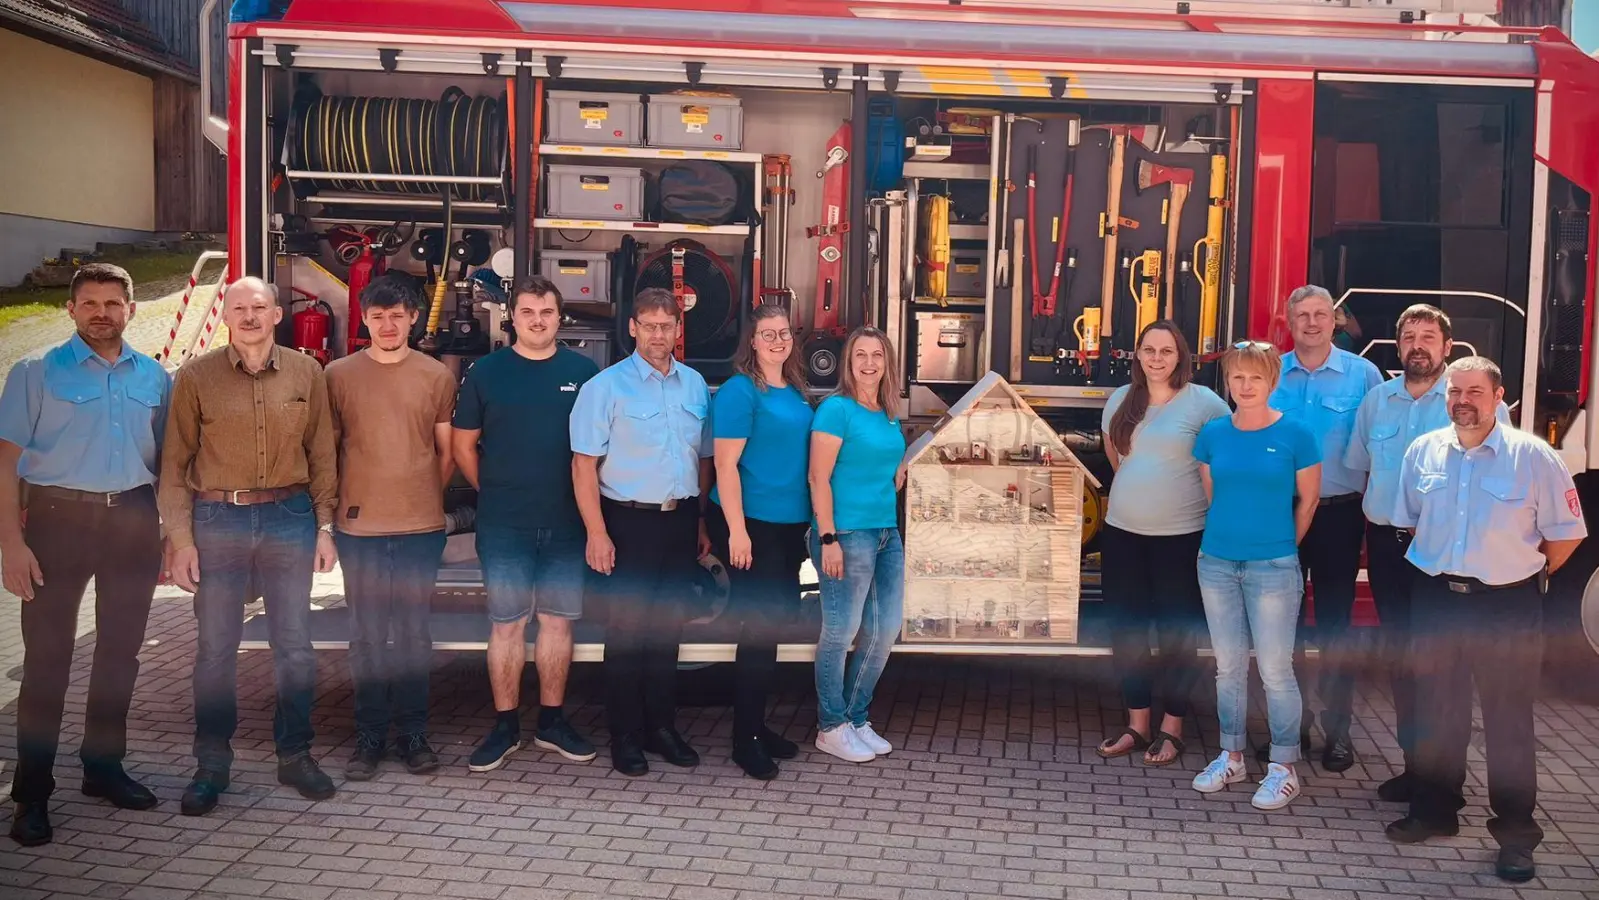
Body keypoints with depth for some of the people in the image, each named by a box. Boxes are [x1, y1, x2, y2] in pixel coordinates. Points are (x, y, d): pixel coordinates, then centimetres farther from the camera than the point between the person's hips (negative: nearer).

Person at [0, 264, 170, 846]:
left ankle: (103, 766, 26)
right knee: (47, 655, -2)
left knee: (121, 650, 11)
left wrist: (169, 535, 8)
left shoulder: (154, 377, 10)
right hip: (58, 517, -4)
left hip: (133, 520, 4)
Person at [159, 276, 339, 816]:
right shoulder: (196, 377, 0)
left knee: (294, 644, 7)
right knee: (215, 647, 4)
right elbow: (175, 463, -1)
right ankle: (212, 765, 16)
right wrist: (180, 539, -6)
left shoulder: (306, 373, 4)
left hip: (290, 518, 1)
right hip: (217, 520, -1)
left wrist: (324, 526, 3)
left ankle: (295, 755, 20)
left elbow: (321, 455, 7)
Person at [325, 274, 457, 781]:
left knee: (414, 633, 7)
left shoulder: (437, 376, 4)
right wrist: (340, 503, 5)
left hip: (421, 528, 0)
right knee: (367, 635, 6)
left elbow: (446, 450, 10)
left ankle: (413, 733, 18)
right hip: (359, 528, 0)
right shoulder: (339, 375, 3)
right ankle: (369, 737, 16)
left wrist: (427, 500, 8)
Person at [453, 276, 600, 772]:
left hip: (566, 523, 1)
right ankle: (505, 726, 14)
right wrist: (493, 491, 5)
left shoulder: (583, 371, 4)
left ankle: (551, 721, 21)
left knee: (558, 622, 9)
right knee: (507, 624, 4)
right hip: (503, 525, -1)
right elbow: (464, 445, 7)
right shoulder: (486, 372, 2)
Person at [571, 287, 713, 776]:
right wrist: (597, 533, -15)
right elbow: (584, 464, -9)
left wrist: (702, 522, 12)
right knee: (627, 630, 1)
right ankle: (626, 736, 12)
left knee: (668, 627, 12)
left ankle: (662, 726, 24)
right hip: (629, 521, -4)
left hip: (681, 520, 5)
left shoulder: (695, 384, 10)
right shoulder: (606, 386, -5)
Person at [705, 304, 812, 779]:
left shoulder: (796, 393, 12)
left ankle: (756, 722, 27)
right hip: (750, 524, -8)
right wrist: (737, 530, -21)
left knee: (778, 618, 13)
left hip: (789, 525, 8)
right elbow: (726, 464, -16)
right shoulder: (739, 391, -11)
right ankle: (745, 739, 7)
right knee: (761, 626, -4)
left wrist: (808, 522, 15)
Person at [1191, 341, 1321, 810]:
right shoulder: (1213, 433, 2)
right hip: (1217, 563, 4)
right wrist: (1230, 532, 13)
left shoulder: (1295, 435, -7)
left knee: (1275, 669, 0)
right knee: (1228, 665, 12)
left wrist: (1279, 542, 9)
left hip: (1273, 567, -3)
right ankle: (1231, 756, 25)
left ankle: (1283, 767, 12)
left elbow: (1307, 501, 2)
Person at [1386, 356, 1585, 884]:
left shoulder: (1533, 457, -11)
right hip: (1436, 599, 4)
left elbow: (1565, 533, -4)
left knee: (1509, 721, 5)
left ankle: (1516, 835, 17)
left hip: (1507, 607, -4)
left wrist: (1526, 575, 5)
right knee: (1436, 714, 15)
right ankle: (1434, 810, 32)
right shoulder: (1422, 452, 1)